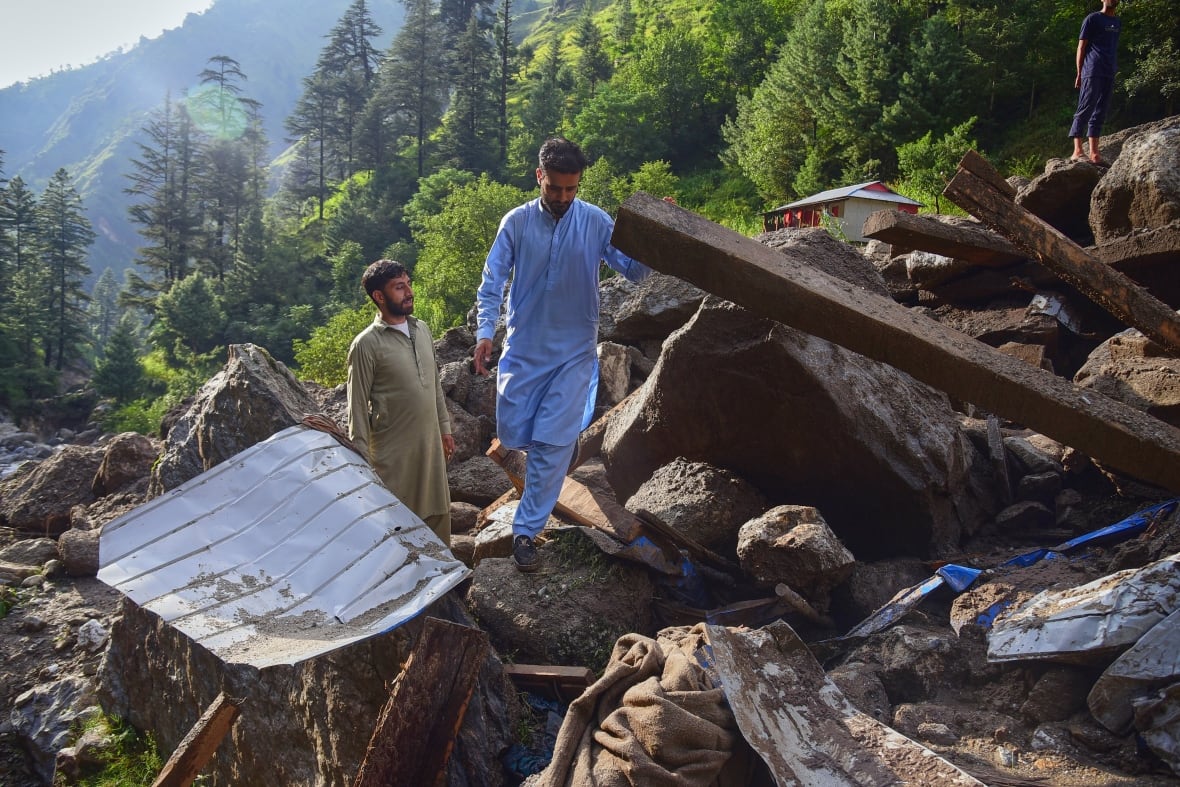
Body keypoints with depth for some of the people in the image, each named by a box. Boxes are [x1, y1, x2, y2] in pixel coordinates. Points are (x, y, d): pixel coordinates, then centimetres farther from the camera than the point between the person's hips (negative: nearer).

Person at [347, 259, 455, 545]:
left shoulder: (421, 329, 7)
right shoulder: (366, 345, -13)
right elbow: (358, 406, -11)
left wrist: (445, 427, 16)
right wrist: (362, 457, -12)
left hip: (430, 441, 6)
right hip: (393, 449, -6)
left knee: (438, 510, 15)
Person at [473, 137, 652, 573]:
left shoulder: (597, 221, -6)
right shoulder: (516, 222, -4)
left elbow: (634, 271, -9)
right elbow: (492, 281, -3)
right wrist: (484, 332, -14)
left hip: (574, 351, -1)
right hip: (524, 348, 2)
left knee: (550, 447, -5)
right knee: (513, 433, 8)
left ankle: (526, 530, 6)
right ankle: (565, 437, 41)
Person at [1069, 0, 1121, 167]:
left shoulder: (1118, 22, 21)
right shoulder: (1092, 19, 2)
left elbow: (1114, 48, 23)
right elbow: (1081, 47, -1)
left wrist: (1115, 71, 14)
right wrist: (1079, 74, -6)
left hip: (1109, 74, 7)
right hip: (1093, 72, -7)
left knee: (1099, 113, 5)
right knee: (1085, 110, -11)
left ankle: (1094, 153, 6)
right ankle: (1077, 151, -14)